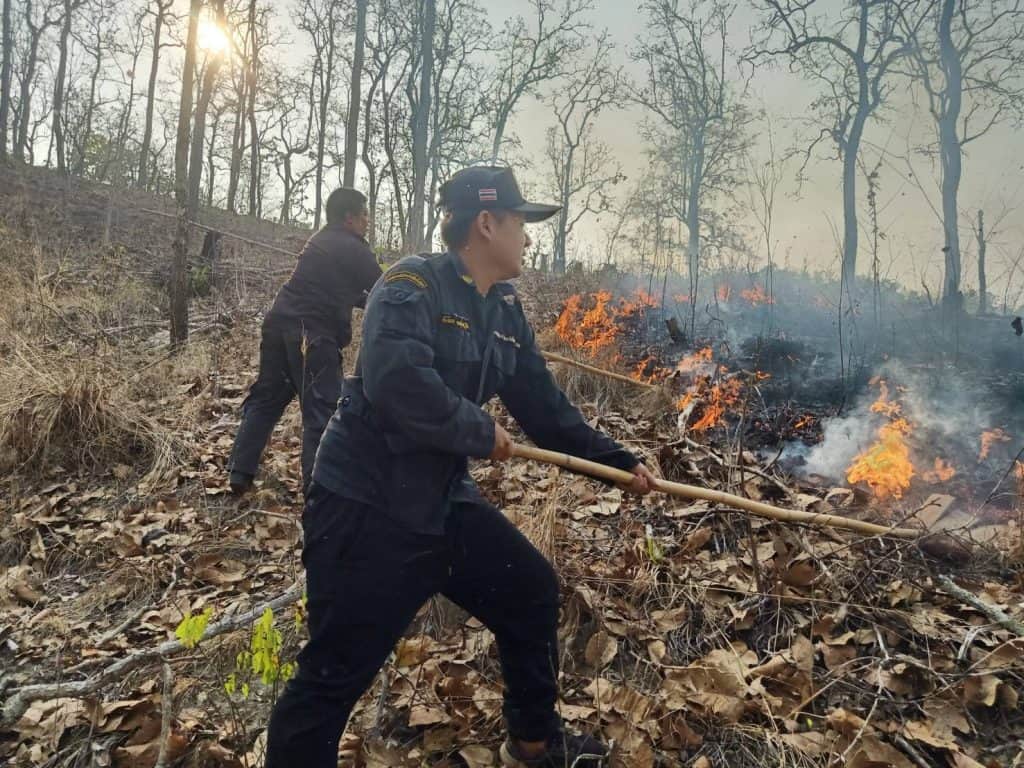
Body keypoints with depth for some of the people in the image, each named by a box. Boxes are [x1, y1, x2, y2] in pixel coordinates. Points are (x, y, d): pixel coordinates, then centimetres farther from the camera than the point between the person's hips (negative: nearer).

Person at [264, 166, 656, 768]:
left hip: (443, 500, 9)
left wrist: (620, 462, 10)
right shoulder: (413, 285, -17)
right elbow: (397, 382, -33)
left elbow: (546, 407, 12)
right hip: (366, 505, -8)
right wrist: (482, 433, -20)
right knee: (336, 673, -2)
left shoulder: (506, 313, 9)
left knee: (533, 591, 16)